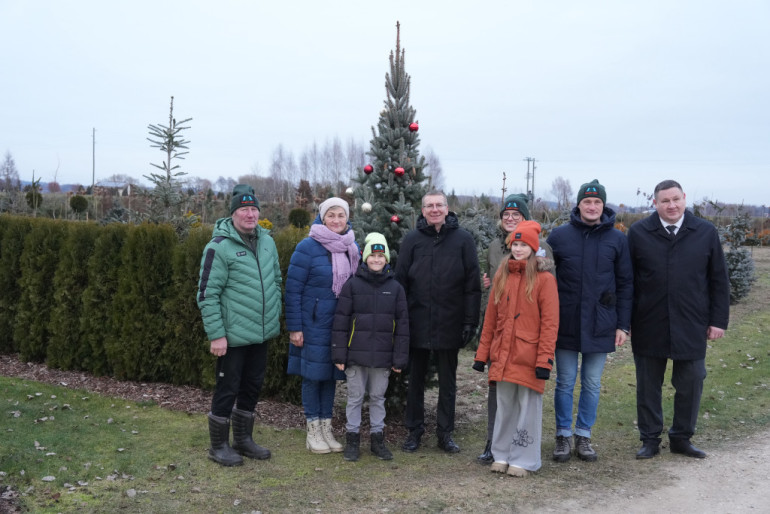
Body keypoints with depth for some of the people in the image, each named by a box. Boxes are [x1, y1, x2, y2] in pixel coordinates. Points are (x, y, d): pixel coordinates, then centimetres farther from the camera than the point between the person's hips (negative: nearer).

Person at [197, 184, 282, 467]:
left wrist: (275, 316, 15)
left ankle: (243, 440, 33)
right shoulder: (220, 247, -14)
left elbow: (276, 281, 19)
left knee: (253, 386, 17)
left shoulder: (267, 241, 7)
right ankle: (219, 446, 20)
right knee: (228, 388, 3)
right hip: (233, 335, -7)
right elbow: (207, 294, -15)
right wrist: (216, 335, -18)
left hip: (261, 334, 7)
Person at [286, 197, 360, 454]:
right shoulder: (308, 247, -10)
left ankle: (326, 428, 24)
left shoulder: (352, 247, 6)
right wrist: (294, 327, -12)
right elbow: (292, 289, -10)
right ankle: (313, 431, 16)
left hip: (341, 324, 5)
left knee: (331, 374, 12)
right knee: (313, 375, 3)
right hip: (313, 324, -5)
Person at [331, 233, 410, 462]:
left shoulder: (395, 288, 3)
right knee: (355, 397, 8)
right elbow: (341, 321, -2)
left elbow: (402, 324, 5)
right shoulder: (352, 284, -2)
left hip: (383, 357, 2)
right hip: (356, 355, -1)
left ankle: (377, 438, 25)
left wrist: (400, 358, 1)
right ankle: (352, 438, 21)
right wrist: (339, 354, -5)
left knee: (378, 397, 13)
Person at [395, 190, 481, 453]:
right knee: (416, 379, 11)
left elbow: (472, 284, -1)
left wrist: (470, 321, -6)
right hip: (417, 323, 1)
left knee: (448, 382, 10)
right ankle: (414, 430, 24)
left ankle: (445, 433, 22)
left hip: (450, 324, -1)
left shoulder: (463, 239, 0)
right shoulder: (412, 239, 2)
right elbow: (400, 281, 3)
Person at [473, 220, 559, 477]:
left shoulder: (544, 278, -5)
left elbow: (550, 322, -8)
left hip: (529, 356, -4)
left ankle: (524, 459, 15)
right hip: (502, 355, 4)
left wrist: (544, 359, -14)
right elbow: (491, 316, 11)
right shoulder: (502, 274, 10)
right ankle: (502, 455, 24)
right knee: (504, 406, 12)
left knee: (528, 407, 3)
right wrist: (482, 353, 8)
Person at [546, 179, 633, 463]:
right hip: (566, 324, -1)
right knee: (565, 383, 7)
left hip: (600, 326, 1)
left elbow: (625, 285, 5)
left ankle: (583, 436, 22)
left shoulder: (617, 239, 2)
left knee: (592, 384, 9)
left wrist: (623, 325, 2)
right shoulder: (559, 235, 0)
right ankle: (563, 435, 19)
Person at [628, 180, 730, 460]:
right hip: (648, 328, -1)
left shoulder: (706, 232, 2)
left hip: (691, 328, 1)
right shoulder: (638, 232, -1)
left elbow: (719, 280, 6)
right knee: (648, 386, 10)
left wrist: (718, 319, 2)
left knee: (691, 384, 8)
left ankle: (681, 438, 27)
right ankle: (650, 439, 24)